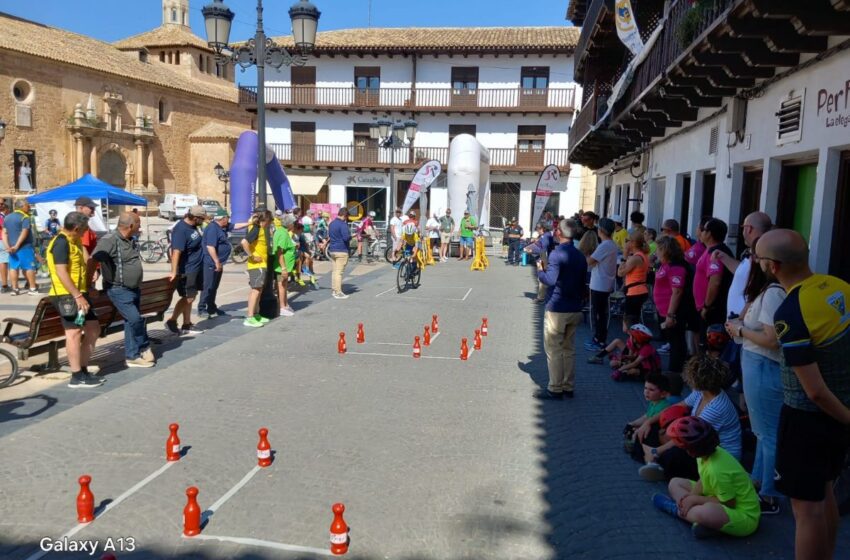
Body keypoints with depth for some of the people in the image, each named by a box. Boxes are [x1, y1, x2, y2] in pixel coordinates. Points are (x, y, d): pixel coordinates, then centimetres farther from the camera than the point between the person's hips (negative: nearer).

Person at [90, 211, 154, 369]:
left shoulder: (131, 240, 7)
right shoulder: (109, 240, -19)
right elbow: (92, 262, -22)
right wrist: (88, 286, -19)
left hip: (134, 289, 8)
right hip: (119, 290, -8)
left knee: (131, 322, 11)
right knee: (136, 319, -11)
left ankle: (132, 356, 19)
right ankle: (144, 347, 8)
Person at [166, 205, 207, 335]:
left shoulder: (194, 226, 6)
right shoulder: (181, 229, -22)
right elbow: (176, 252, -29)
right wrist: (174, 272, -34)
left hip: (196, 268, 9)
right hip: (187, 270, -9)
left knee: (190, 297, 12)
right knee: (188, 298, -6)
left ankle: (187, 325, 19)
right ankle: (171, 321, 8)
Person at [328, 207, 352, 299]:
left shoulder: (332, 223, 12)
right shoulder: (343, 224, -16)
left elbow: (329, 235, 23)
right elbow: (346, 237, -24)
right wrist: (351, 236, -5)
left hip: (332, 250, 9)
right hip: (341, 251, -9)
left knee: (335, 271, 14)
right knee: (339, 272, -6)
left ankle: (334, 290, 20)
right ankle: (338, 293, -4)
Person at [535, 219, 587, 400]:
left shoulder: (557, 254, -15)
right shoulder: (580, 256, 9)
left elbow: (550, 280, -23)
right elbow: (582, 282, 15)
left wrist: (540, 270, -4)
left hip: (557, 309, -7)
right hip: (575, 309, 7)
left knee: (553, 350, 1)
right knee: (569, 349, 15)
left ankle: (555, 389, 4)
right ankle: (569, 387, 20)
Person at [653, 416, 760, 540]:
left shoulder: (716, 470, -33)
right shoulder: (709, 452, -7)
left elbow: (729, 504, -24)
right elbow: (703, 481, 7)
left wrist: (694, 499, -15)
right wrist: (690, 497, -12)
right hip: (720, 502, 9)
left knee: (704, 513, -41)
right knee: (675, 483, 11)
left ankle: (677, 510, -10)